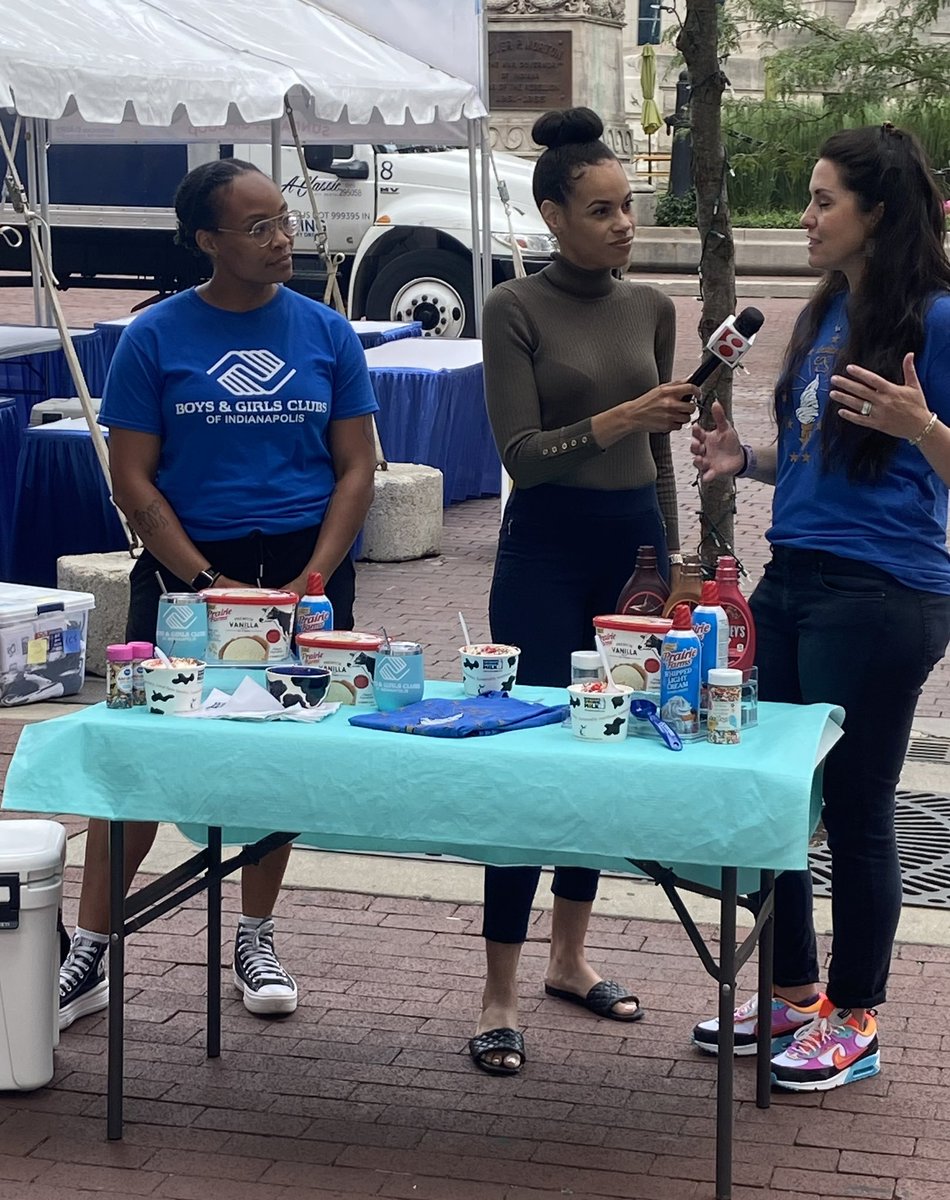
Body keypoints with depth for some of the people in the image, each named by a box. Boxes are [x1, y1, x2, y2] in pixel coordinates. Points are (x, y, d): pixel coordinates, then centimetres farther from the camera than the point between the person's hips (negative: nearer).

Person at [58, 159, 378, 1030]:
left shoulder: (326, 334, 3)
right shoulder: (157, 337, -4)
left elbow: (357, 468, 3)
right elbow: (132, 478, -5)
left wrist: (311, 582, -10)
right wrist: (207, 583, -13)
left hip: (304, 567, 2)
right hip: (188, 565, -2)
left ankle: (255, 940, 25)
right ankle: (88, 956, 5)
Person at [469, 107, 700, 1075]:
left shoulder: (650, 308, 9)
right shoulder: (516, 309, -7)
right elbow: (521, 453, -13)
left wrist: (672, 558, 16)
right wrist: (619, 419, -26)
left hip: (634, 542, 6)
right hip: (547, 550, -5)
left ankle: (569, 958, 26)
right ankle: (498, 1000, -2)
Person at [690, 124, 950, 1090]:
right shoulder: (826, 314, 12)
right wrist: (747, 458, 5)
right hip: (794, 582, 8)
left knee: (854, 809, 3)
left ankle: (854, 1021, 20)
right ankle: (793, 994, 30)